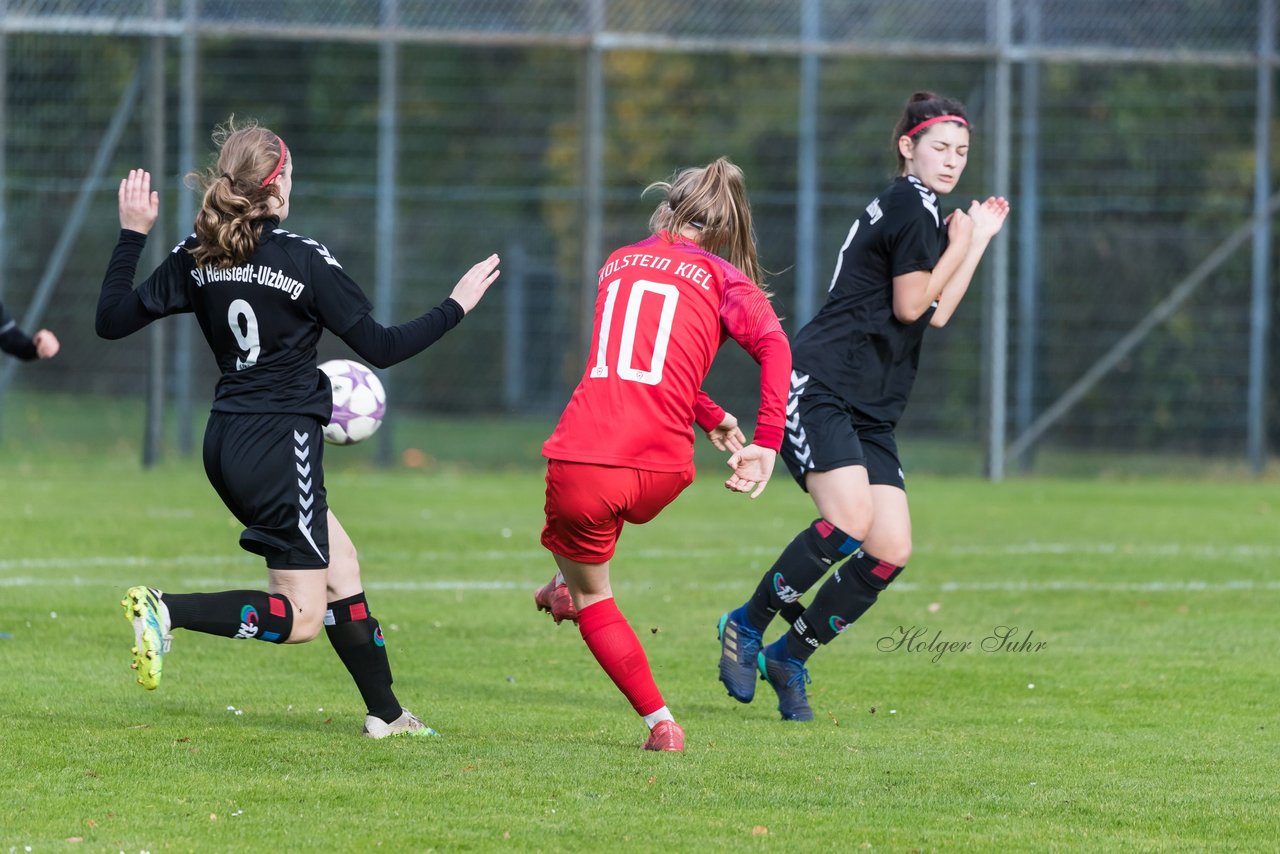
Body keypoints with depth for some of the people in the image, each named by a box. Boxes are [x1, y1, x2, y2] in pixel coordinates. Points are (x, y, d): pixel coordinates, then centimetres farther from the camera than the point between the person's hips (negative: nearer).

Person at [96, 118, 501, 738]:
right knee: (301, 617, -3)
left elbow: (112, 320, 3)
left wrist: (132, 236, 11)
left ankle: (385, 714, 25)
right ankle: (167, 612, -22)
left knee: (340, 565, 21)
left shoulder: (197, 258, 1)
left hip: (226, 444, 8)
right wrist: (456, 307, 1)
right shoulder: (304, 261, -14)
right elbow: (381, 348, -10)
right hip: (282, 446, -8)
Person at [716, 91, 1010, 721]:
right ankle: (746, 626, -10)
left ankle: (789, 657, 9)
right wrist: (958, 248, 1)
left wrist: (979, 240, 23)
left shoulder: (924, 213, 22)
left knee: (890, 550, -3)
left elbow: (935, 315, 21)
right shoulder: (910, 205, -8)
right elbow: (910, 307, -11)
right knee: (849, 519, -28)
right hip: (818, 384, -10)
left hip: (867, 409, 10)